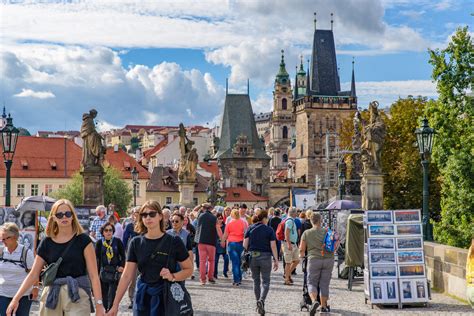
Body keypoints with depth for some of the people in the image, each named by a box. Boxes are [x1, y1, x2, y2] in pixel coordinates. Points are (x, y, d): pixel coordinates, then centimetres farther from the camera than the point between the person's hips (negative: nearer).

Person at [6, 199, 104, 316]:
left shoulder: (83, 240, 0)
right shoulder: (47, 243, 8)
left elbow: (93, 274, -5)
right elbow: (33, 275, 10)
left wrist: (99, 303, -13)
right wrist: (16, 298, 2)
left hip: (77, 295, -3)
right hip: (52, 294, 3)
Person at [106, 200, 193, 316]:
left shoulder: (174, 242, -6)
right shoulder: (136, 243, 1)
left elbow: (189, 269, 1)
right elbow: (126, 276, 1)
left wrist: (172, 277, -19)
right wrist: (115, 304, -3)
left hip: (167, 295, -2)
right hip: (143, 296, 2)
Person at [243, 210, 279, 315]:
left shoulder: (250, 228, 3)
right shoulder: (269, 230, -5)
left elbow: (245, 244, 0)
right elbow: (273, 246, -8)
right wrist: (276, 260, -4)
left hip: (252, 257, 3)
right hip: (265, 257, -3)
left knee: (256, 281, 15)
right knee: (265, 281, 3)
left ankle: (259, 303, 21)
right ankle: (261, 300, -20)